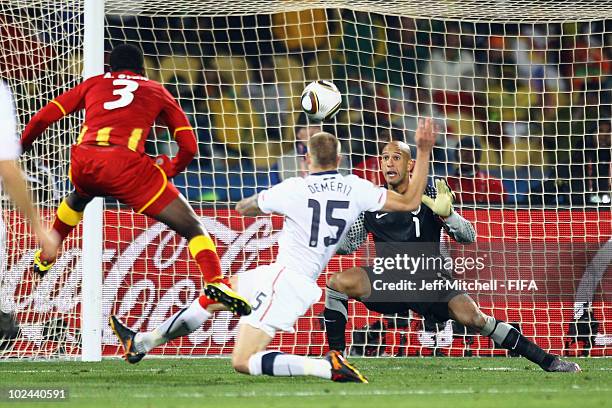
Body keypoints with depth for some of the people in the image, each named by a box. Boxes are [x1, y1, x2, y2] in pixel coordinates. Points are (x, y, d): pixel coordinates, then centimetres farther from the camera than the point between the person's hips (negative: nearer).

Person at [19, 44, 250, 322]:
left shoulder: (93, 84, 28)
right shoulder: (157, 92, 24)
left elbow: (42, 119, 24)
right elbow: (189, 147, 18)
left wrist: (22, 144, 40)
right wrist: (170, 169, 36)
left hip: (82, 161, 4)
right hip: (125, 163, -3)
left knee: (79, 197, 42)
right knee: (191, 227, 0)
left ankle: (46, 256, 51)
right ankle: (216, 283, -24)